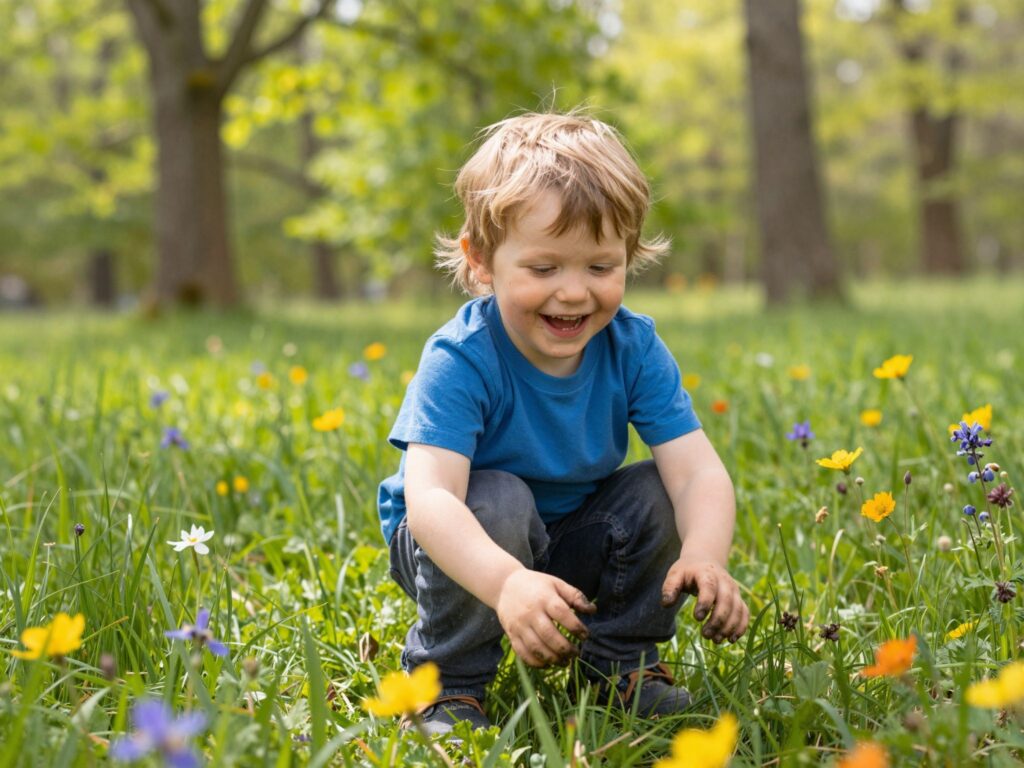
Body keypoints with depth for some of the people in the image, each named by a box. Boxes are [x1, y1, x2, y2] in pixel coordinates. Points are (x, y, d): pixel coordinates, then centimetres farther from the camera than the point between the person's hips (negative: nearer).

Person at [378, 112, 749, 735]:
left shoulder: (634, 349, -16)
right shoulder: (460, 361, -29)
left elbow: (699, 469, -24)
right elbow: (429, 496, -41)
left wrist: (705, 555, -47)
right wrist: (507, 583, -60)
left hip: (574, 542, 4)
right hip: (466, 547, -4)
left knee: (658, 493, -18)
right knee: (496, 499, -34)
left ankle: (617, 662, 5)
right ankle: (449, 686, -13)